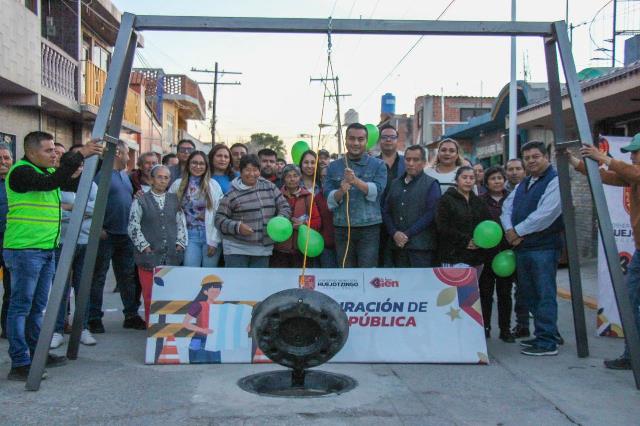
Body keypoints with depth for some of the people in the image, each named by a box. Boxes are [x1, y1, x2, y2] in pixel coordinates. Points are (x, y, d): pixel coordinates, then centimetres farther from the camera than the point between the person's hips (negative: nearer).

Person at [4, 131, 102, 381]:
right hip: (24, 250, -9)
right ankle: (19, 364, 0)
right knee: (20, 307, -4)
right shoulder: (20, 172, -12)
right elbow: (50, 183, -27)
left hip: (47, 250, 9)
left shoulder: (50, 171, 16)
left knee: (38, 307, 15)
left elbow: (76, 184, 15)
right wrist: (79, 155, -26)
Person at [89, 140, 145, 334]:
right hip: (105, 235, -8)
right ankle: (94, 318, 8)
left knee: (128, 276, 11)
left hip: (125, 236, 8)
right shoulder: (101, 173, -9)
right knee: (98, 277, 1)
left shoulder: (125, 175, 18)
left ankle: (131, 315, 19)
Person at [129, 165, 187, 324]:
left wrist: (180, 244, 4)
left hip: (171, 257, 2)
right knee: (150, 297, -1)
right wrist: (145, 246, -5)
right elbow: (133, 227, 2)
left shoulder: (175, 200, 14)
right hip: (149, 256, -2)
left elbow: (181, 224, 15)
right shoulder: (141, 201, 5)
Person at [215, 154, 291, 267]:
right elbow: (219, 219, -4)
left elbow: (284, 207, 9)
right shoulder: (232, 194, -5)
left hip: (263, 249, 4)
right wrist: (237, 227, -21)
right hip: (236, 249, -4)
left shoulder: (270, 187, 6)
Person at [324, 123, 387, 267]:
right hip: (342, 229, 2)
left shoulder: (378, 165, 5)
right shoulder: (334, 167, 11)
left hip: (369, 229, -2)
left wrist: (356, 181, -26)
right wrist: (341, 191, -19)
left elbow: (376, 191, -10)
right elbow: (328, 199, 2)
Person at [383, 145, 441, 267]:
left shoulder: (431, 184, 2)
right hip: (398, 245, 5)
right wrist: (394, 233, -5)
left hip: (421, 246, -4)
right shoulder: (395, 183, 18)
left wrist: (407, 234, -13)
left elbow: (431, 214, -8)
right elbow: (386, 211, 13)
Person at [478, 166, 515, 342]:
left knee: (505, 293, 7)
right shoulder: (480, 201, 2)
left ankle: (505, 329, 15)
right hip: (486, 253, -1)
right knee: (485, 292, 5)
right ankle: (485, 327, 15)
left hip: (506, 252, 1)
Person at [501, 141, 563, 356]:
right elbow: (507, 207, 13)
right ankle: (548, 333, 28)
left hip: (544, 247, -9)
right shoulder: (523, 185, 20)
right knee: (529, 293, 15)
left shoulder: (555, 181, -8)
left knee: (544, 294, -5)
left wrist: (518, 231, -11)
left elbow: (545, 214, -19)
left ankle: (547, 342, 2)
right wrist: (509, 230, -7)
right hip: (522, 248, 9)